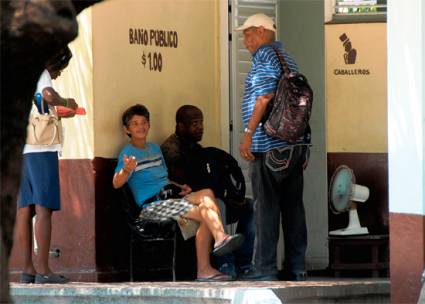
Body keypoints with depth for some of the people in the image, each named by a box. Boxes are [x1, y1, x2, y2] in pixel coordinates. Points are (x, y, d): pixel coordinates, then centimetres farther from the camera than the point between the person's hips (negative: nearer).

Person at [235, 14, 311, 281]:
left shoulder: (265, 55, -7)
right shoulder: (287, 58, 20)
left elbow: (265, 97, -18)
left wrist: (248, 134, -16)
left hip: (270, 146, -9)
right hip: (296, 144, 9)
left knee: (267, 207, -7)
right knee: (293, 206, 8)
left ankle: (265, 268, -8)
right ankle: (297, 268, 9)